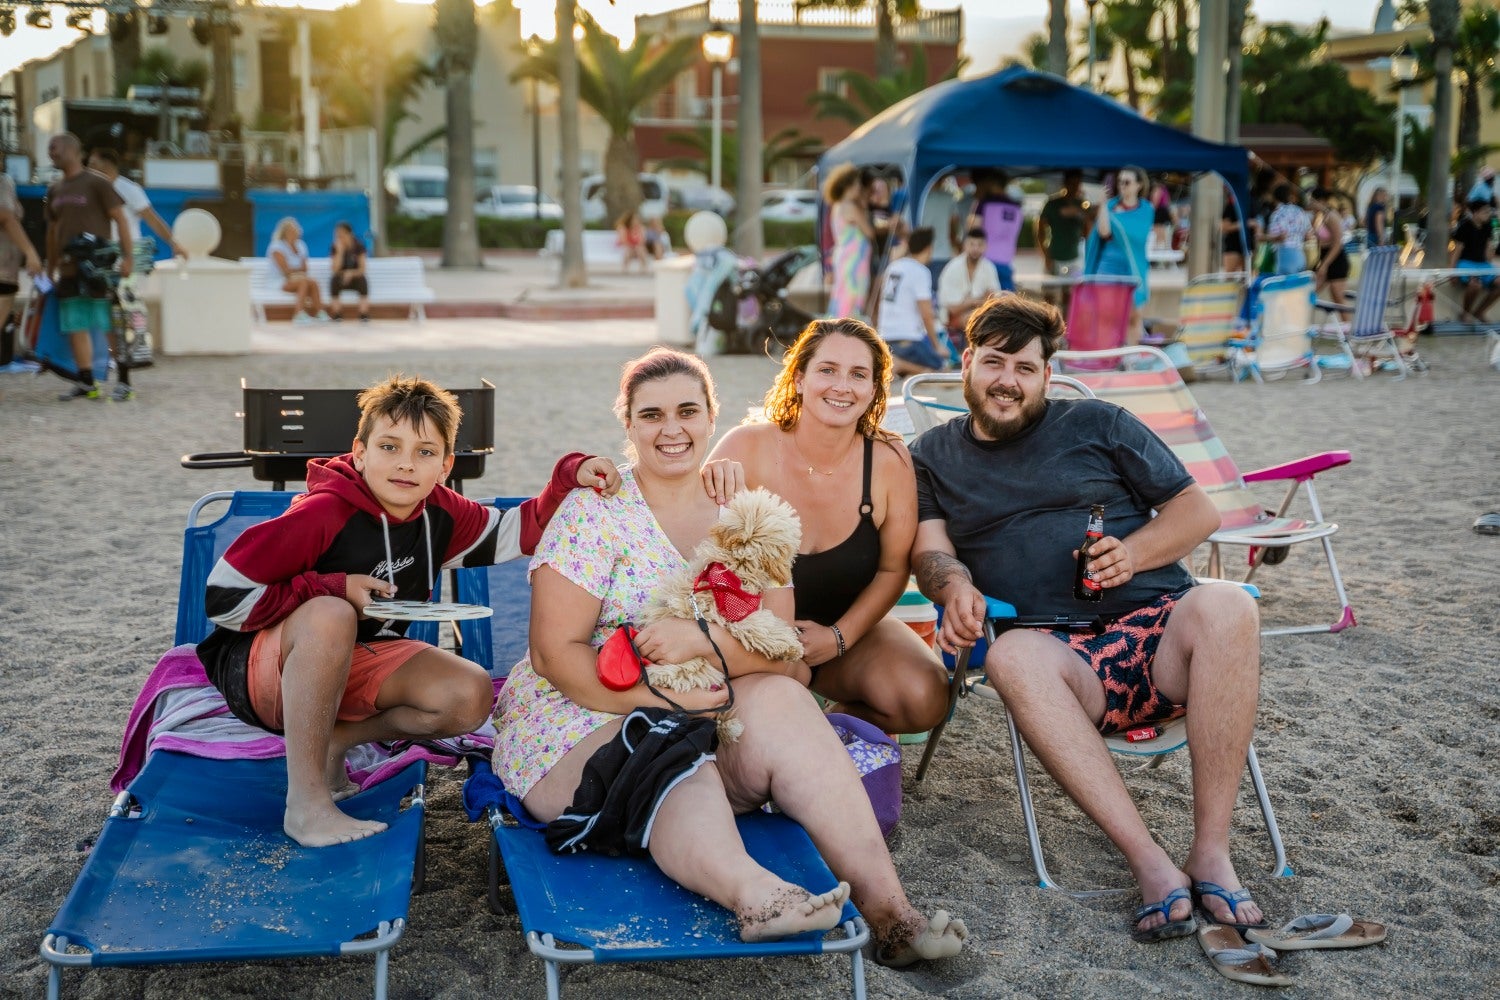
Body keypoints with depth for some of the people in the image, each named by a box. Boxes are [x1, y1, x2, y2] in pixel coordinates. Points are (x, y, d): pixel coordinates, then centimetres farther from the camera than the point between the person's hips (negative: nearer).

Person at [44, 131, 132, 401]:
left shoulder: (96, 183, -3)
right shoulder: (54, 190, 15)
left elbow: (120, 219, -6)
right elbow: (52, 231, 22)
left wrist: (127, 257, -13)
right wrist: (51, 268, 20)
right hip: (69, 270, 6)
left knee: (110, 325, -4)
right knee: (76, 327, 5)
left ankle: (124, 381, 1)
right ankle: (86, 383, 12)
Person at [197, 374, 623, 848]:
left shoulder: (439, 512, -4)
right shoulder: (323, 514, -23)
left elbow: (519, 532, 1)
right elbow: (223, 598, -23)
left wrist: (569, 476, -15)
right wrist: (335, 589, -26)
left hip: (350, 665, 6)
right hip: (257, 667, -6)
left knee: (470, 696, -16)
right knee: (329, 617, -40)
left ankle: (337, 739, 1)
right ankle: (305, 803, -32)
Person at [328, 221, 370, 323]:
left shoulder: (359, 246, -8)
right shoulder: (335, 247, -8)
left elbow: (362, 269, -12)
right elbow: (335, 270, -18)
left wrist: (351, 273, -31)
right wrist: (340, 251, -26)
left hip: (355, 277, 0)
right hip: (341, 280, 0)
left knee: (363, 279, -34)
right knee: (334, 279, -33)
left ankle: (364, 314, -31)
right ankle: (336, 314, -30)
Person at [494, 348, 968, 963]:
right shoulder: (596, 512, -5)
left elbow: (786, 656, -3)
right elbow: (555, 654, -12)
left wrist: (705, 641, -23)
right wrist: (673, 698, -23)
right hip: (584, 722, -2)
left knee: (781, 702, -26)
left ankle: (886, 904, -32)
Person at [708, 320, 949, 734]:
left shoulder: (889, 461, -11)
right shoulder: (749, 446, -17)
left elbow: (893, 569, -1)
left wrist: (839, 637, -14)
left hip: (849, 627, 2)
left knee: (923, 699, -24)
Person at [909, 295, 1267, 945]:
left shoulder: (1098, 424, 17)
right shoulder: (932, 458, 20)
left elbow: (1197, 510, 15)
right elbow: (930, 551, 6)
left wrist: (1134, 554, -6)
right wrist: (955, 587, -18)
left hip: (1157, 627, 1)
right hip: (1066, 660, 0)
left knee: (1224, 607, -33)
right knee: (1012, 656, -37)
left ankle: (1211, 851, -28)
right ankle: (1151, 866, -38)